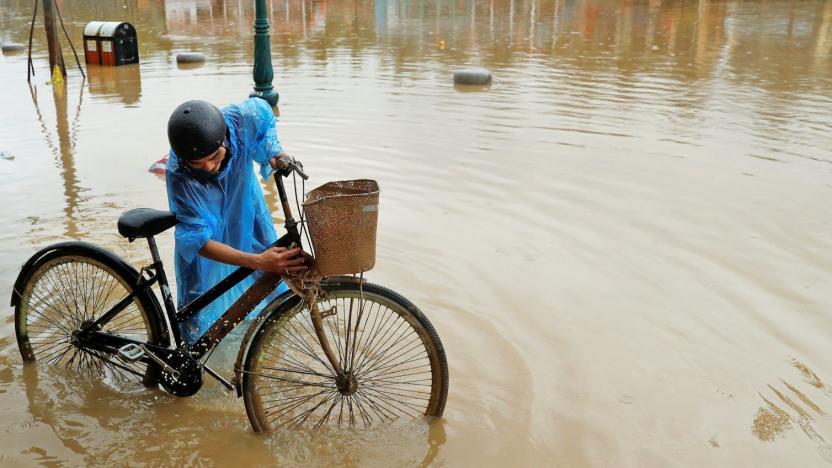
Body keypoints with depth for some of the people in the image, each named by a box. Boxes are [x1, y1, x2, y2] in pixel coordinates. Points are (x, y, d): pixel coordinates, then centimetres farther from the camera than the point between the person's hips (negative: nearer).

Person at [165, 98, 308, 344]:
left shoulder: (242, 119, -36)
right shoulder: (179, 176, -42)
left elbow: (264, 112, -9)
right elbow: (198, 240, -42)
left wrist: (275, 152, -22)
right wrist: (258, 261, -54)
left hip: (245, 208, 3)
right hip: (205, 222, -3)